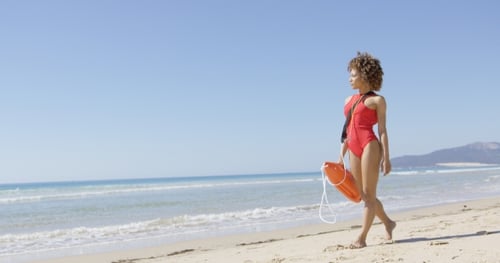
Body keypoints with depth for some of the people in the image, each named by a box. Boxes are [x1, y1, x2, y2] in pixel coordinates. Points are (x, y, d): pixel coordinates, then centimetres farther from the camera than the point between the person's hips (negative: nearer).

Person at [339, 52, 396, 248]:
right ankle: (388, 223, 32)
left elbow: (382, 130, -3)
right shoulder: (349, 100, 18)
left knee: (369, 194, -4)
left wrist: (386, 157, -8)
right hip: (353, 149, 7)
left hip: (370, 145, -7)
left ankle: (362, 238, -3)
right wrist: (341, 156, 13)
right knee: (363, 195, 12)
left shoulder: (377, 100, 1)